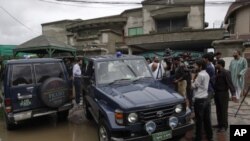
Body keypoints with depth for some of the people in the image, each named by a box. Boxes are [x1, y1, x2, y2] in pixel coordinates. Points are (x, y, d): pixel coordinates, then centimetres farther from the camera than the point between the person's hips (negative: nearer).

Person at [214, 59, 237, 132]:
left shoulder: (226, 73, -16)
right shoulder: (218, 73, 8)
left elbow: (230, 84, -23)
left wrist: (233, 94, -32)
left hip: (223, 94, -8)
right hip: (217, 93, 8)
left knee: (224, 110, 4)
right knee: (218, 110, 15)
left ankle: (224, 126, 16)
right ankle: (220, 124, 29)